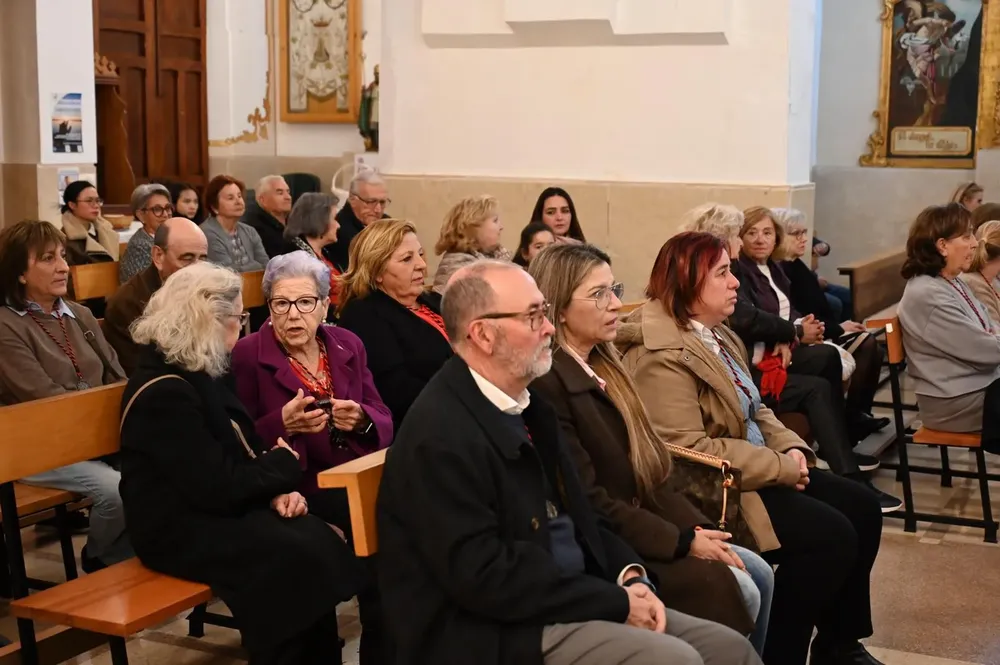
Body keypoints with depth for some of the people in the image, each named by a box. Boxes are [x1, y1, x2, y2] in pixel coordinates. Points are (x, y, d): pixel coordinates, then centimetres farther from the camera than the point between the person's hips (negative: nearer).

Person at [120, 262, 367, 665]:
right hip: (180, 529, -9)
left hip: (216, 510, 9)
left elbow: (240, 450, 17)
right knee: (296, 556, -25)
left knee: (318, 538, -14)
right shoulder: (164, 393, -20)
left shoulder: (200, 373, 11)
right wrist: (283, 465, -6)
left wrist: (276, 489, -4)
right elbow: (218, 488, -22)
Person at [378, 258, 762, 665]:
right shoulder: (442, 433, -18)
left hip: (564, 603, 9)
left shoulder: (527, 403, 11)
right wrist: (615, 602, -16)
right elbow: (484, 576, -23)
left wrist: (629, 574, -1)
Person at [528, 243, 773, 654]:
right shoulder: (546, 384, -20)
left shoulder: (604, 367, 11)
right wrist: (683, 542, -17)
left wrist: (699, 529, -3)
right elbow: (588, 501, -21)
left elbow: (647, 474, 11)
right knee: (737, 590, -14)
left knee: (759, 574, 1)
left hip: (640, 526, 9)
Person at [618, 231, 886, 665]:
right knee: (832, 534, -19)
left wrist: (790, 448, -3)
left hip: (759, 469, 10)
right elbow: (691, 451, -26)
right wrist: (781, 467, -20)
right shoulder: (661, 356, -21)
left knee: (861, 505, 4)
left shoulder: (716, 334, 11)